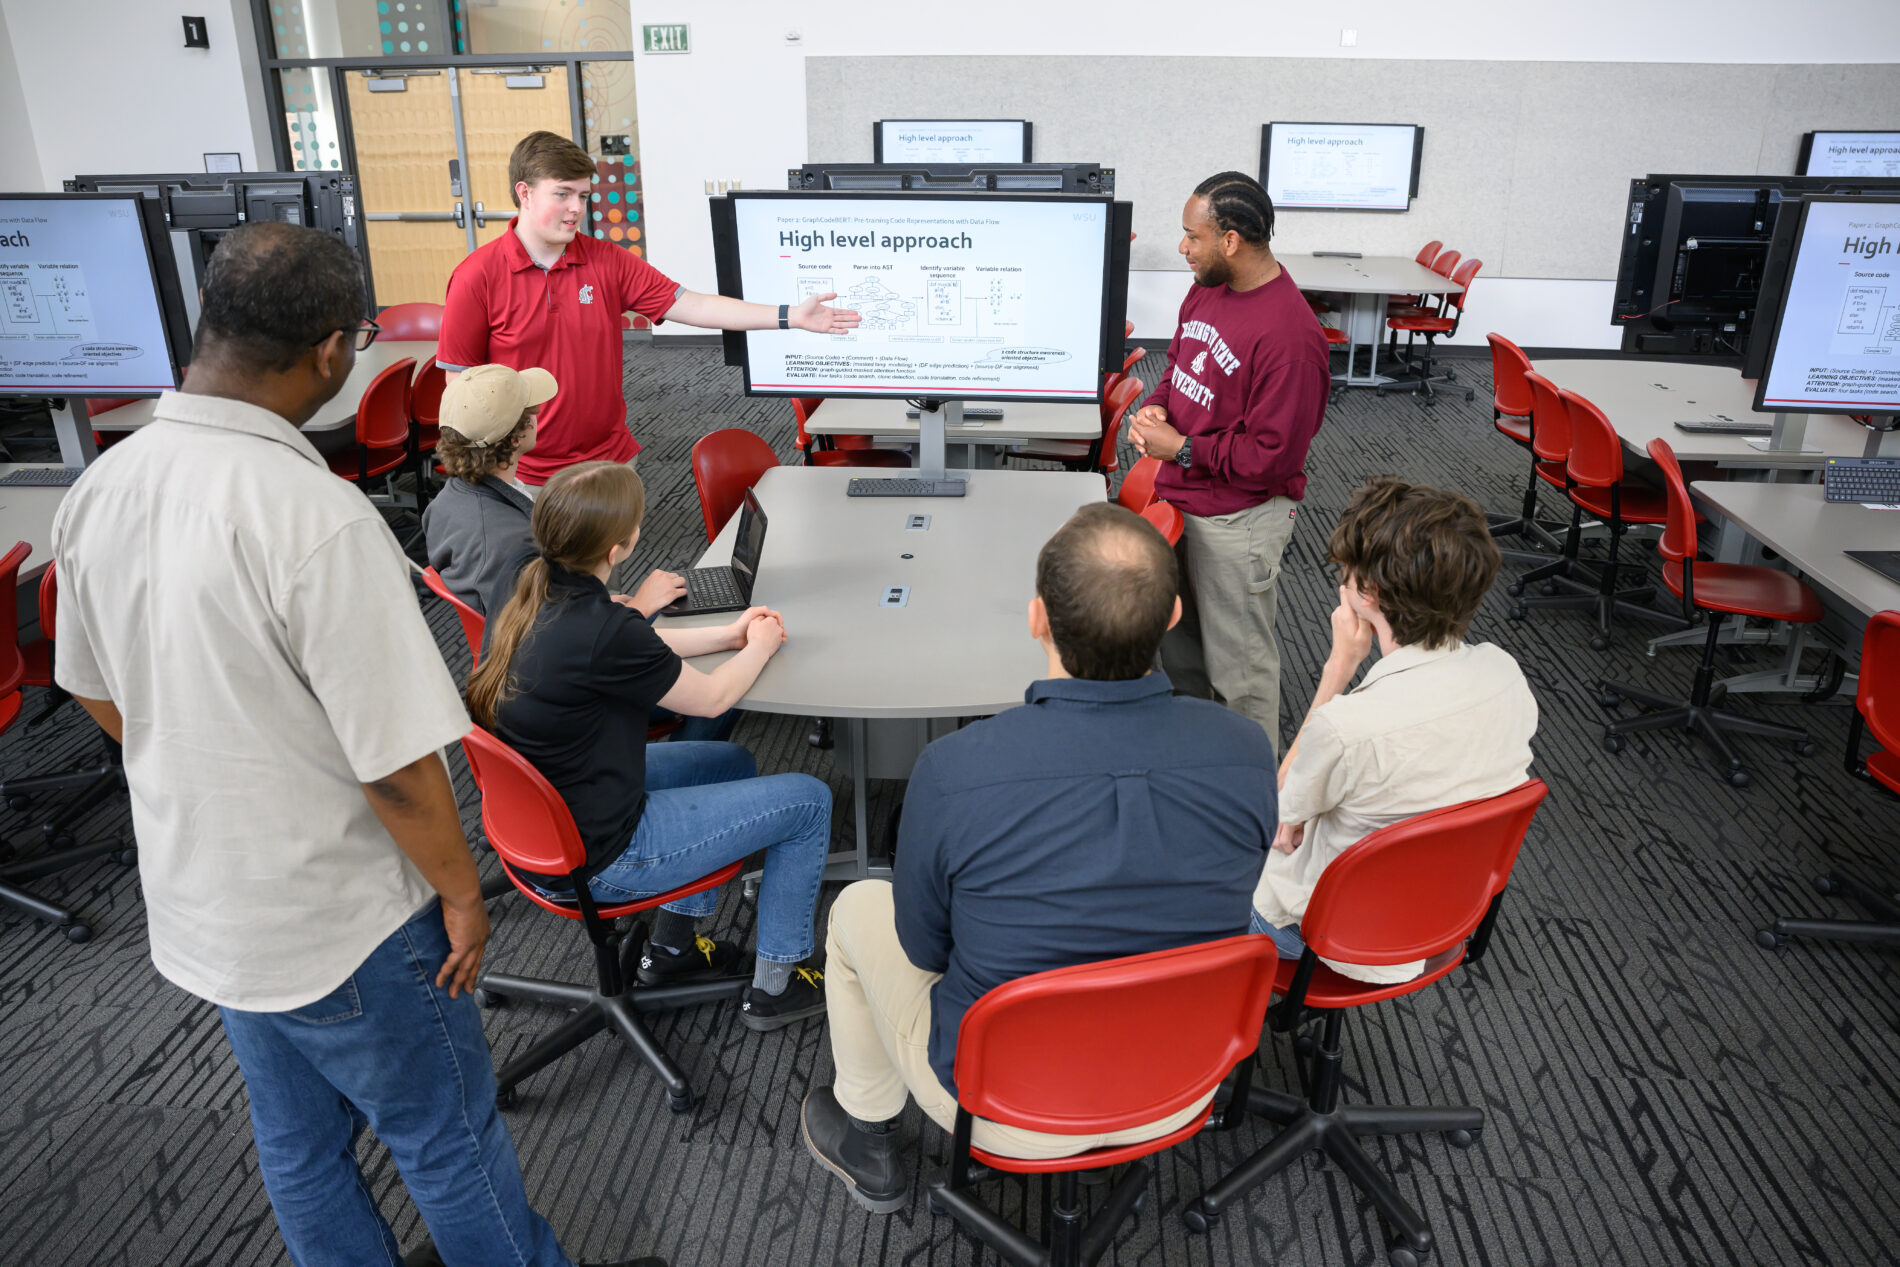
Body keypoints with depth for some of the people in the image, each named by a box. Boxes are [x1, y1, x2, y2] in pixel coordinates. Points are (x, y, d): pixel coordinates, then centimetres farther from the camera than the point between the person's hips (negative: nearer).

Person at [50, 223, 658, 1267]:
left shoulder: (96, 493, -6)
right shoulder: (317, 518, -31)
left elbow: (98, 695, 8)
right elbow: (398, 768, -27)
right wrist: (460, 894, -11)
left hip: (194, 909, 7)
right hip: (339, 926, -7)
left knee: (299, 1148, 26)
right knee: (449, 1142, 16)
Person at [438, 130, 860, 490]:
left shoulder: (608, 262, -1)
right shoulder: (477, 277, -9)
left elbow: (690, 306, -6)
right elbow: (461, 384, -5)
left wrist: (790, 316, -14)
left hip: (611, 461, 3)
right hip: (525, 480, -3)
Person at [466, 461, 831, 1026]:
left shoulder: (533, 594, -5)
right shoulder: (601, 631, -31)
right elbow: (712, 697, -13)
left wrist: (728, 633, 13)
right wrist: (760, 646, 6)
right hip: (594, 859, -9)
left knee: (732, 761, 26)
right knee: (808, 801, 0)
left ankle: (672, 947, 33)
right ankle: (773, 986, 16)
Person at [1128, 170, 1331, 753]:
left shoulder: (1288, 333, -26)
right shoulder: (1206, 291, 3)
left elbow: (1271, 454, -25)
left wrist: (1182, 448, -20)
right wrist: (1156, 405, -3)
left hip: (1237, 520, -9)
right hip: (1180, 499, 9)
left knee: (1239, 661, 7)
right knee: (1179, 644, 23)